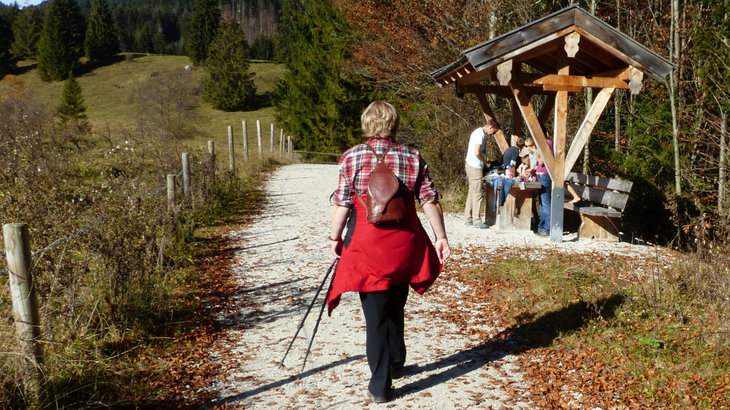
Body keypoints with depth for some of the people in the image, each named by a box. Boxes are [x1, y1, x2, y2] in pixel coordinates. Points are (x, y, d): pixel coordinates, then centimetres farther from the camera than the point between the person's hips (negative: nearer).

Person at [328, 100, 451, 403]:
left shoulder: (352, 157, -5)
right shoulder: (412, 157, 2)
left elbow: (342, 203, -6)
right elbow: (430, 201, 0)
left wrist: (335, 237, 4)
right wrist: (441, 237, 6)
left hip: (367, 245, -3)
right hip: (404, 245, 3)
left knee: (376, 313, 4)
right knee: (395, 306, 22)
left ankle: (380, 386, 7)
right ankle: (396, 364, 40)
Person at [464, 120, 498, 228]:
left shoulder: (477, 132, 17)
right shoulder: (480, 134, -14)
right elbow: (477, 152, -22)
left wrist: (484, 162, 16)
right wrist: (486, 162, -9)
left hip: (470, 165, 10)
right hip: (475, 167, -10)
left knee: (471, 193, 12)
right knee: (477, 194, -6)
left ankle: (468, 219, 15)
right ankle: (476, 220, -3)